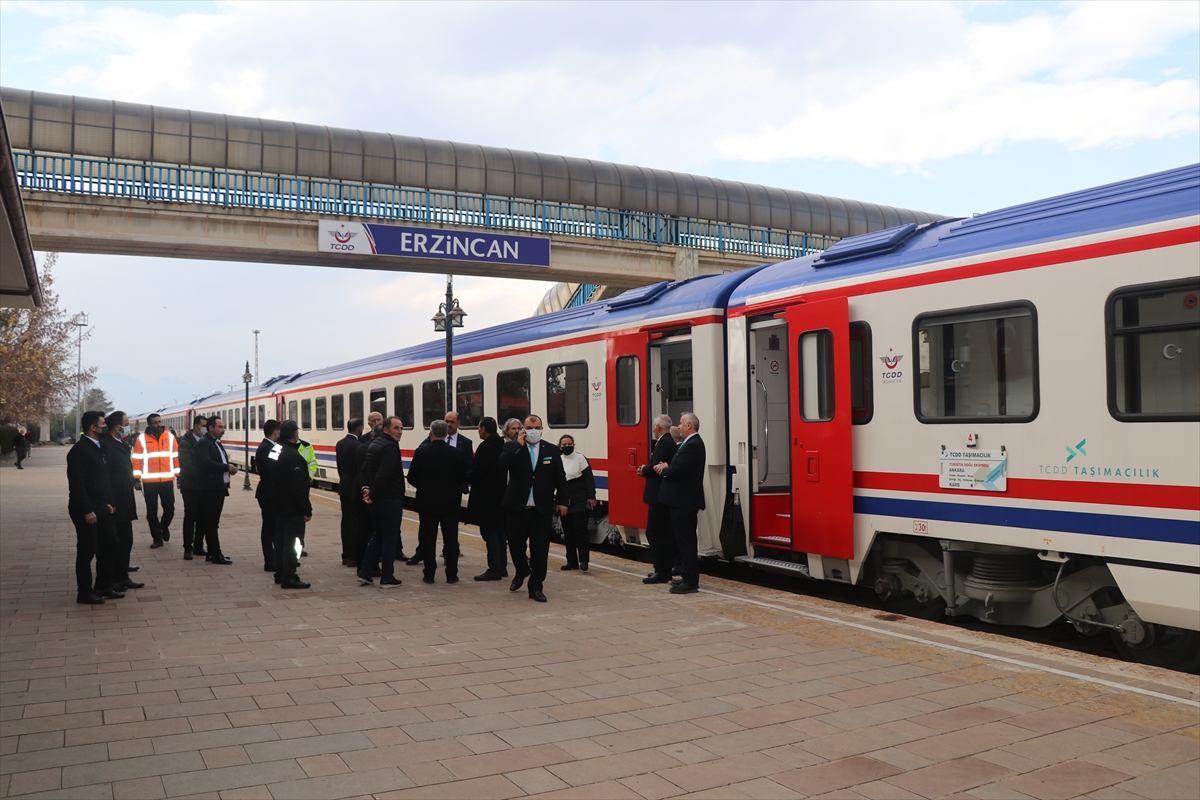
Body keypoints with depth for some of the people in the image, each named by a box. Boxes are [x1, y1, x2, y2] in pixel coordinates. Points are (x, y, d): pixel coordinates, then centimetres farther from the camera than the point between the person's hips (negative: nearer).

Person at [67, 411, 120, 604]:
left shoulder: (97, 447, 13)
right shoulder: (79, 450, -14)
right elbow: (76, 483, -19)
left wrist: (107, 502, 12)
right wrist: (87, 510, -21)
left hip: (101, 508, 9)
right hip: (86, 510, -9)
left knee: (109, 546, 13)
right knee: (86, 551, 0)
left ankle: (104, 587, 24)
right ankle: (84, 593, 11)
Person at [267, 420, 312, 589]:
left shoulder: (273, 450, 6)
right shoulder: (293, 456, -23)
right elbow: (299, 486, -24)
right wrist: (307, 509, -18)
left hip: (278, 504, 9)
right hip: (292, 507, -9)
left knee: (280, 539, 17)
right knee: (291, 541, -4)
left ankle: (280, 574, 25)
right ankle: (288, 578, -2)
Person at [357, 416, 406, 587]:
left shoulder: (374, 444, 13)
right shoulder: (390, 447, -18)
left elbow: (364, 470, 11)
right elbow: (382, 475, -28)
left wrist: (365, 488, -2)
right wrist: (373, 494, -18)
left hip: (377, 500, 9)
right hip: (390, 499, -9)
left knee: (378, 536, 20)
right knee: (390, 539, 1)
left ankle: (365, 572, 20)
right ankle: (387, 578, 8)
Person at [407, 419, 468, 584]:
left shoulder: (421, 452, -10)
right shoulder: (457, 454, -8)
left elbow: (412, 478, -6)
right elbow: (463, 477, 1)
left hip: (427, 502, 0)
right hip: (450, 502, 1)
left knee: (428, 539, 7)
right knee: (451, 539, 8)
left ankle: (429, 574, 10)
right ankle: (451, 575, 10)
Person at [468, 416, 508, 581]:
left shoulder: (485, 447, -18)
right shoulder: (501, 446, 9)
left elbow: (475, 472, -22)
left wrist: (467, 479, 0)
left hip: (486, 497, -9)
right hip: (500, 495, 9)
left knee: (489, 533, -4)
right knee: (498, 532, 15)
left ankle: (494, 569, -2)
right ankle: (501, 567, 21)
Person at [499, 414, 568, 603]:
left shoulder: (551, 450, 5)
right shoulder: (513, 447, 2)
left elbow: (560, 478, 7)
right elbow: (502, 465, -18)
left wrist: (562, 501, 3)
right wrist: (519, 445, -17)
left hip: (542, 509, 0)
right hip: (517, 507, 0)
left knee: (540, 549, 0)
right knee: (515, 544, 11)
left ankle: (536, 587, 10)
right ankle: (521, 572, 39)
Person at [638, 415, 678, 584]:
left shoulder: (663, 443, -16)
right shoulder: (670, 442, 15)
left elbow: (655, 467, -24)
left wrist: (644, 470, -4)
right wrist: (646, 470, 6)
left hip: (658, 495, -11)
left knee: (654, 532, -7)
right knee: (665, 533, 13)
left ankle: (661, 572, -5)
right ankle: (665, 570, 19)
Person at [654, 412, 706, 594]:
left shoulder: (692, 445, -18)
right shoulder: (691, 443, 16)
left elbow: (677, 471, -25)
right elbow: (679, 468, 15)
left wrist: (663, 470, -7)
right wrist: (666, 468, -2)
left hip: (684, 502, -11)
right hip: (684, 500, 11)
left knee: (685, 540, -7)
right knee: (685, 540, 16)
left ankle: (690, 581, -2)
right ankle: (688, 577, 24)